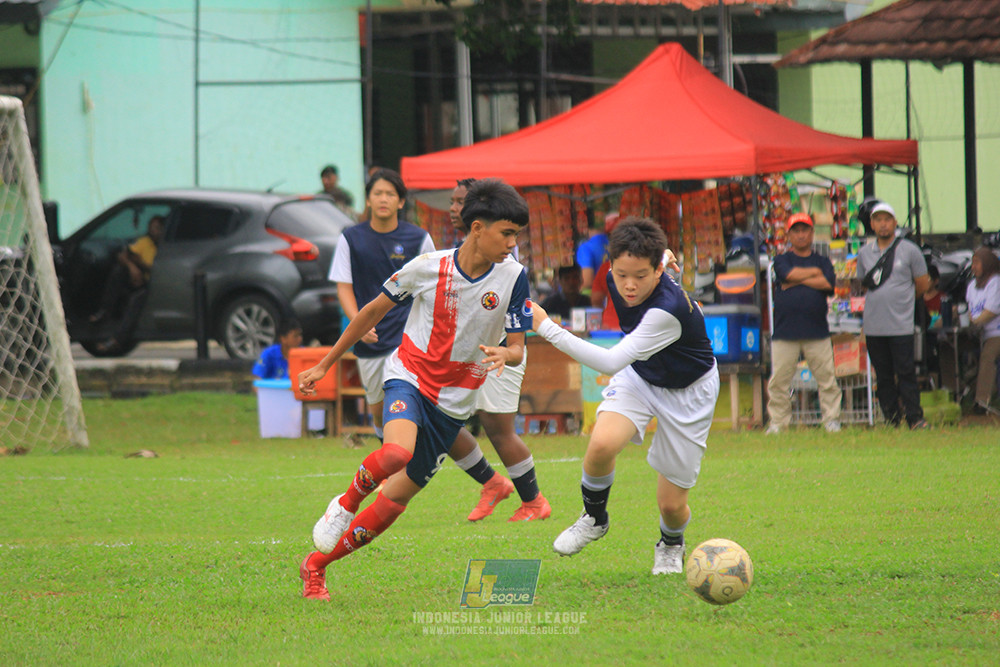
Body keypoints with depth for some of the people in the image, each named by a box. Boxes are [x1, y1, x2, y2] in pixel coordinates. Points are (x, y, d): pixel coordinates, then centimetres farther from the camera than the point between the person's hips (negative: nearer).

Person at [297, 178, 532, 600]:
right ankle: (347, 502, -4)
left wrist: (503, 354, -31)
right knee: (397, 453, -35)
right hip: (409, 376, -3)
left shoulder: (512, 277, -9)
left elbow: (518, 348, -4)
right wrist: (324, 365, 8)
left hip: (453, 402, 3)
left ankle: (317, 565, 18)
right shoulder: (427, 267, -11)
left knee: (396, 497, 3)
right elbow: (374, 311, 3)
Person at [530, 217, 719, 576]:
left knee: (671, 504, -1)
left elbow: (611, 362, -43)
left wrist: (547, 328, -43)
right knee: (602, 443, -28)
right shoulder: (616, 280, -19)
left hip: (687, 392, -5)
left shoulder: (668, 311, -40)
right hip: (639, 376, 5)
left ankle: (671, 544, 37)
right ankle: (594, 518, 1)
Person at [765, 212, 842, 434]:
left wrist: (798, 280, -4)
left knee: (827, 379, -2)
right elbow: (789, 274, -11)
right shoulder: (782, 260, 11)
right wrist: (814, 273, 1)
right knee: (778, 381, -2)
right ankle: (777, 422, 6)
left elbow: (828, 283, -5)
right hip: (785, 332, -1)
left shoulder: (823, 261, 14)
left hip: (817, 333, 1)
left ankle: (832, 421, 4)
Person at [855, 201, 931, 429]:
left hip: (901, 324, -4)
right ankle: (891, 420, 11)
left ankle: (915, 418, -4)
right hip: (873, 325, 4)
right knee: (883, 376, 6)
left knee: (905, 373, -8)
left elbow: (922, 284, 7)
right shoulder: (864, 253, 11)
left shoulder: (909, 250, 0)